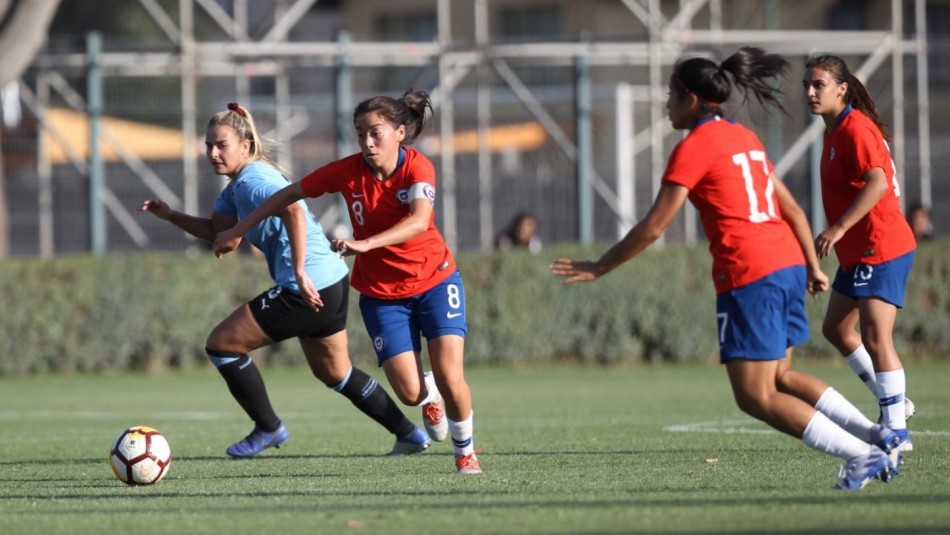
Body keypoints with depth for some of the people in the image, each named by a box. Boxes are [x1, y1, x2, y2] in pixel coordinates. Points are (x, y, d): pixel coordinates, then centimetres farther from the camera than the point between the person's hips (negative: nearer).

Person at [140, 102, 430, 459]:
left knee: (221, 344, -2)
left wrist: (300, 273, -36)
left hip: (307, 290, -11)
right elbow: (214, 231, 22)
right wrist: (170, 216, 9)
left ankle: (267, 429, 10)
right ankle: (410, 434, 32)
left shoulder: (251, 181, -16)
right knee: (334, 373, 26)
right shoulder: (236, 187, 14)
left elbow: (293, 212, -32)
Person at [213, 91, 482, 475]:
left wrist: (364, 245, -51)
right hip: (381, 292, 2)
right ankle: (430, 397, 30)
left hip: (435, 280, -1)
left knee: (450, 378, -14)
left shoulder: (417, 167, -19)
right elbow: (288, 195, 1)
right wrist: (237, 231, 4)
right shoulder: (348, 171, -13)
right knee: (409, 392, -10)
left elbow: (419, 221, -38)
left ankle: (465, 450, 16)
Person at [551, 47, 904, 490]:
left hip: (749, 274, -9)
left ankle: (861, 456, -10)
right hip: (788, 263, 9)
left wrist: (599, 267, 0)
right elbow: (792, 209, 21)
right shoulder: (744, 138, 18)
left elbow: (653, 228, -8)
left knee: (755, 397, -4)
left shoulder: (694, 146, -6)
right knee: (778, 377, 20)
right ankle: (880, 437, 13)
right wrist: (813, 266, 28)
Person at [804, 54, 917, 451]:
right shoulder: (835, 131, 13)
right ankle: (893, 402, 29)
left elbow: (877, 183, -30)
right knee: (836, 328, 19)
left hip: (880, 249, -11)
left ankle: (897, 432, -11)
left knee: (875, 338, -14)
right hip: (859, 251, 11)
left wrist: (837, 229, -33)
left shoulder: (856, 129, -17)